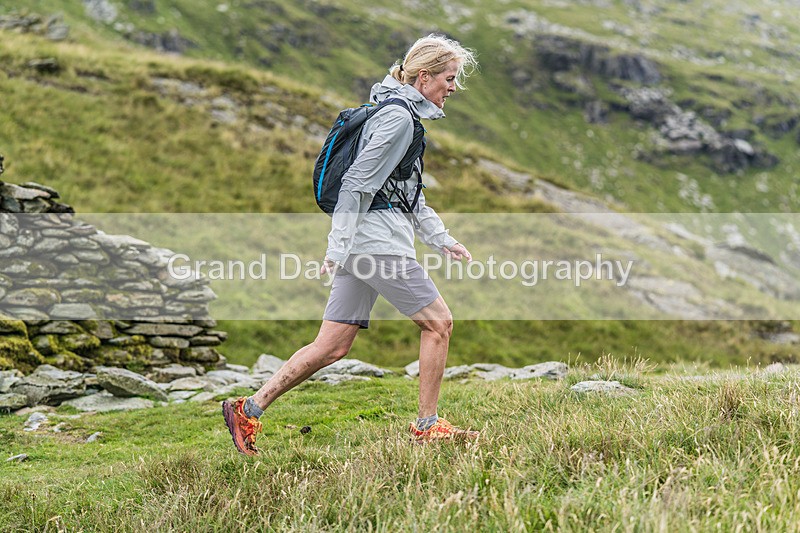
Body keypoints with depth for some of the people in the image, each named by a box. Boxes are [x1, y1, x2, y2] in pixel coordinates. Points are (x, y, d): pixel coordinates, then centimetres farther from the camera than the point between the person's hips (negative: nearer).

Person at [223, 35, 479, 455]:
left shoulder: (401, 114, 23)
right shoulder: (398, 116, -10)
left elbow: (409, 195, 30)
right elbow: (357, 182, -17)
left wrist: (443, 240, 24)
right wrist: (338, 249, -19)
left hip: (359, 247, 10)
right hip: (378, 244, -10)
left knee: (333, 346, 7)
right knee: (438, 322, 0)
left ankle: (249, 410, 7)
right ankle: (426, 425, 8)